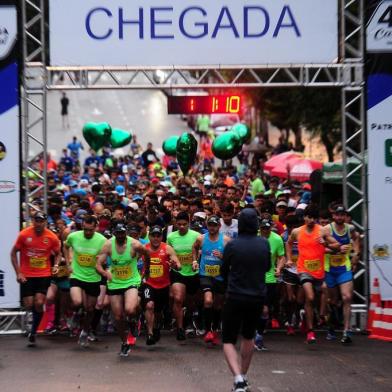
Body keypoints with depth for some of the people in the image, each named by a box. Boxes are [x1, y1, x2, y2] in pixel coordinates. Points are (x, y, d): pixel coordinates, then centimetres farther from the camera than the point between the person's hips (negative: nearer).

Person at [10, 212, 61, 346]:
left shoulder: (52, 237, -6)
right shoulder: (24, 234, -8)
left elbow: (57, 253, 12)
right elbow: (13, 253, 1)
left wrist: (56, 265, -8)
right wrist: (18, 273, -6)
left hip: (44, 275, 0)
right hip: (26, 276, 0)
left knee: (39, 303, -12)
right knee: (29, 305, -1)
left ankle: (33, 333, 5)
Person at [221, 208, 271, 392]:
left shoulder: (232, 245, -11)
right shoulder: (264, 243, -3)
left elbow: (224, 271, 2)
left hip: (235, 297, -3)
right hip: (257, 297, 4)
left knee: (228, 341, 2)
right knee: (248, 337, 24)